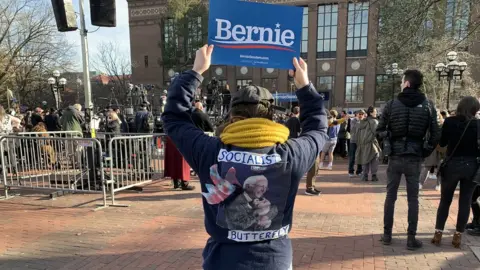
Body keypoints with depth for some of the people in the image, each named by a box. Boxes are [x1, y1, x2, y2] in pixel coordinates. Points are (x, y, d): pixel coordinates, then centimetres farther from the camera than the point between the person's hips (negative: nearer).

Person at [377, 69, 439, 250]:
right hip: (415, 158, 0)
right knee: (413, 199, 8)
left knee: (390, 196, 10)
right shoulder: (428, 106, -1)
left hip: (395, 157, 0)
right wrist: (425, 154, 8)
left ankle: (387, 234, 17)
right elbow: (435, 135, -3)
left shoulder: (392, 104, -4)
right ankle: (411, 238, 13)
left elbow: (380, 130, -1)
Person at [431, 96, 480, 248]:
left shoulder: (449, 122, -7)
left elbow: (442, 143, 2)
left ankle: (438, 233, 12)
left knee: (445, 200, 11)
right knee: (465, 202, 10)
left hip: (452, 165, 0)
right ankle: (458, 236, 15)